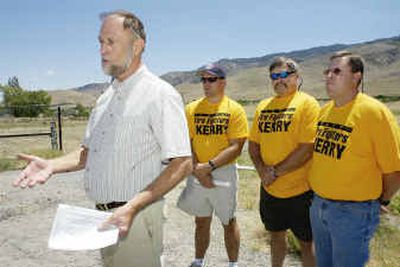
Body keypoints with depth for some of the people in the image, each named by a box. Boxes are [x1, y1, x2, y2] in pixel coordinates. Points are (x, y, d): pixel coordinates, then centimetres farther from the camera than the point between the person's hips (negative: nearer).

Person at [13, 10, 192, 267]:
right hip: (105, 216, 7)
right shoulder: (107, 97, 12)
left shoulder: (160, 94, -14)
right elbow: (90, 151, 17)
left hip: (136, 217, -7)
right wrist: (52, 165, -1)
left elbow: (182, 164, -19)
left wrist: (131, 208, -27)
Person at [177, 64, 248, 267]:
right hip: (197, 175, 3)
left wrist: (210, 166, -18)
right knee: (201, 221, 16)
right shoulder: (191, 109, 4)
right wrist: (198, 170, -11)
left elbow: (236, 148, -12)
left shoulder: (235, 110, -5)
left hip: (224, 173, -3)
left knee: (229, 222, 11)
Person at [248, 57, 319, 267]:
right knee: (276, 234, 22)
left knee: (306, 242, 10)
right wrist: (261, 169, -8)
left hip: (300, 190, -5)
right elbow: (253, 143, 10)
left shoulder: (307, 103, -10)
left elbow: (307, 148, -19)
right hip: (269, 189, 6)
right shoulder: (263, 106, 8)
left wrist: (276, 172, -16)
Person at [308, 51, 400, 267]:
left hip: (353, 211, -6)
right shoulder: (324, 111, 3)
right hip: (318, 204, 7)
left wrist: (381, 200, -2)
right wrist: (318, 192, 12)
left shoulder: (374, 111, -17)